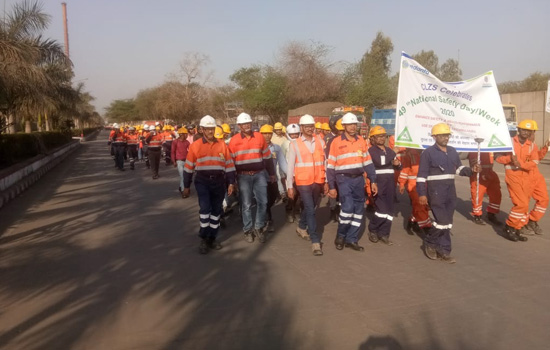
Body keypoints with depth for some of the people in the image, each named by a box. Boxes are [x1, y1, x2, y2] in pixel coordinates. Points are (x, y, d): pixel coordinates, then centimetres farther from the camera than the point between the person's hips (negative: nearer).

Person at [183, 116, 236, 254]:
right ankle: (204, 239, 1)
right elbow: (188, 167, 2)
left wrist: (231, 183, 2)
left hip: (219, 181, 3)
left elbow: (229, 165, 6)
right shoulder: (195, 145, -3)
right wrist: (186, 186, 3)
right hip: (202, 181, -3)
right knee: (205, 208, -14)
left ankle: (212, 238, 26)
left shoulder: (222, 144, 2)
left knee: (216, 210, 11)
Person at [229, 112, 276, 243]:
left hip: (259, 174, 2)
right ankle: (248, 230, 18)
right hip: (243, 176, -1)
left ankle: (259, 228, 18)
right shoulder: (234, 140, -2)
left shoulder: (259, 137, 3)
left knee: (263, 202, 1)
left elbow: (267, 156, 9)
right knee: (246, 204, 4)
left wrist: (271, 173, 11)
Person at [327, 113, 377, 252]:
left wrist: (373, 181, 8)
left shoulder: (361, 141, 9)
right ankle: (340, 236, 5)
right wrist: (331, 186, -5)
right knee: (348, 207, -18)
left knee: (359, 209, 6)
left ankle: (351, 239, 19)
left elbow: (367, 162, 13)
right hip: (344, 179, -5)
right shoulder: (336, 142, -4)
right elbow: (330, 166, -3)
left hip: (359, 179, 5)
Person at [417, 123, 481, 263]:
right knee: (442, 221, -10)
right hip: (436, 192, -7)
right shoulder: (428, 152, -8)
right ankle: (429, 242, 15)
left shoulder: (452, 151, 11)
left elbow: (458, 168, 19)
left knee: (447, 223, 10)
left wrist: (471, 170, 0)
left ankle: (443, 251, 19)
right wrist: (421, 194, -15)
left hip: (450, 191, 7)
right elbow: (422, 175, -10)